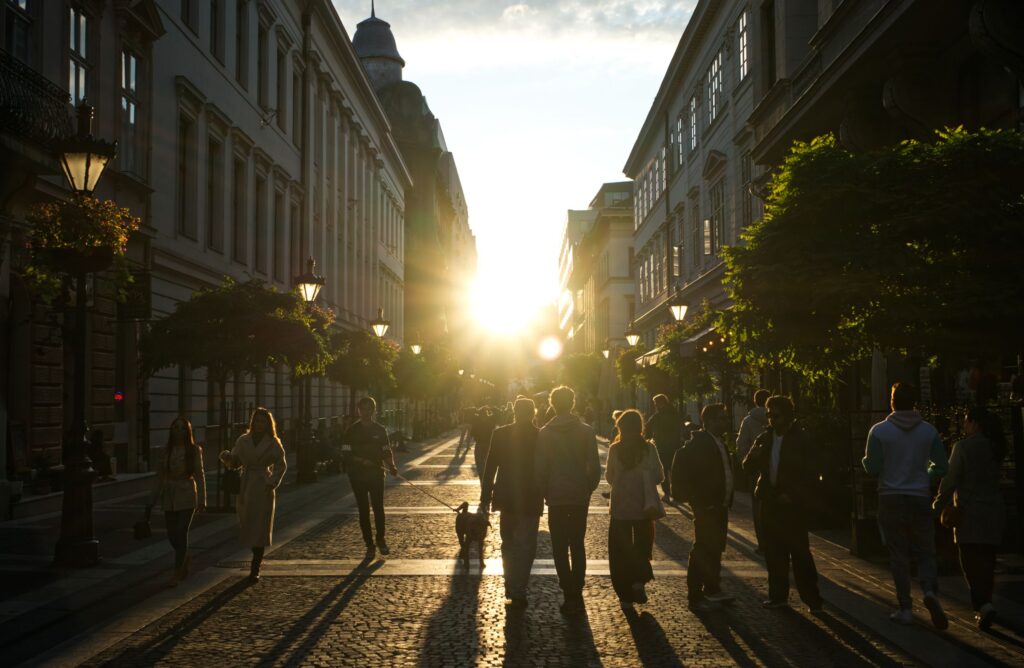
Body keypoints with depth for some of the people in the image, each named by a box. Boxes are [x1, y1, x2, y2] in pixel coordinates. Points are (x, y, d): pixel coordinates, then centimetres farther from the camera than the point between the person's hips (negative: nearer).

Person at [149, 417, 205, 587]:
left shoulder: (194, 450, -2)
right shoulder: (167, 451, 6)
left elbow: (199, 475, -2)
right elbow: (160, 477, 8)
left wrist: (202, 500, -7)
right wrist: (152, 501, 6)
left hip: (187, 496, -3)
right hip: (169, 497, 4)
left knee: (181, 533, -8)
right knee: (171, 535, 6)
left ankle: (176, 574, -2)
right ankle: (185, 559, 34)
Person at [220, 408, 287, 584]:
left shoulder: (273, 443, -2)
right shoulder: (243, 440, 6)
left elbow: (281, 465, 1)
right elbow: (235, 462, 8)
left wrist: (272, 482, -12)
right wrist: (227, 457, -14)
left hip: (263, 489, -3)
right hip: (244, 488, 3)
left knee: (259, 528, -5)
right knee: (246, 526, 9)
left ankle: (255, 570, -4)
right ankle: (257, 559, 34)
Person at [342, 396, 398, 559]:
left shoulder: (380, 430, 7)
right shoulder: (352, 431, 1)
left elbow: (386, 452, 9)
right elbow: (345, 454, -3)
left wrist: (391, 466, -10)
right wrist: (360, 460, -19)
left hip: (376, 474, 1)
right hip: (358, 475, -1)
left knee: (378, 508, -4)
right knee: (363, 511, 2)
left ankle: (381, 540, 16)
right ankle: (369, 545, 8)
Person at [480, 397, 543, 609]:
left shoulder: (500, 434, -5)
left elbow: (490, 467, -3)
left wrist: (485, 496, 3)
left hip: (507, 498, 2)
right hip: (532, 499, -2)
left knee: (508, 544, 20)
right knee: (526, 547, 3)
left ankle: (511, 588, 27)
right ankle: (517, 592, -5)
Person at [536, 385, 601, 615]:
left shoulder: (545, 433, -6)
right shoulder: (586, 431, -3)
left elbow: (541, 468, -6)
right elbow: (595, 466, -4)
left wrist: (545, 492, 6)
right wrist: (588, 488, 9)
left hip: (556, 497, -2)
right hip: (580, 497, 2)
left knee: (560, 547, 4)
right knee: (578, 545, 13)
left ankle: (569, 595, -4)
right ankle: (576, 594, 12)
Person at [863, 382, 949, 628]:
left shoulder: (879, 431, -6)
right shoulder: (929, 431, 1)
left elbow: (873, 468, -9)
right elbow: (941, 467, 2)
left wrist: (865, 459, 12)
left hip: (891, 499, -1)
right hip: (920, 498, 1)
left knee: (898, 555, 6)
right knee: (925, 552, 9)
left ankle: (905, 608, 7)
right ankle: (930, 590, -17)